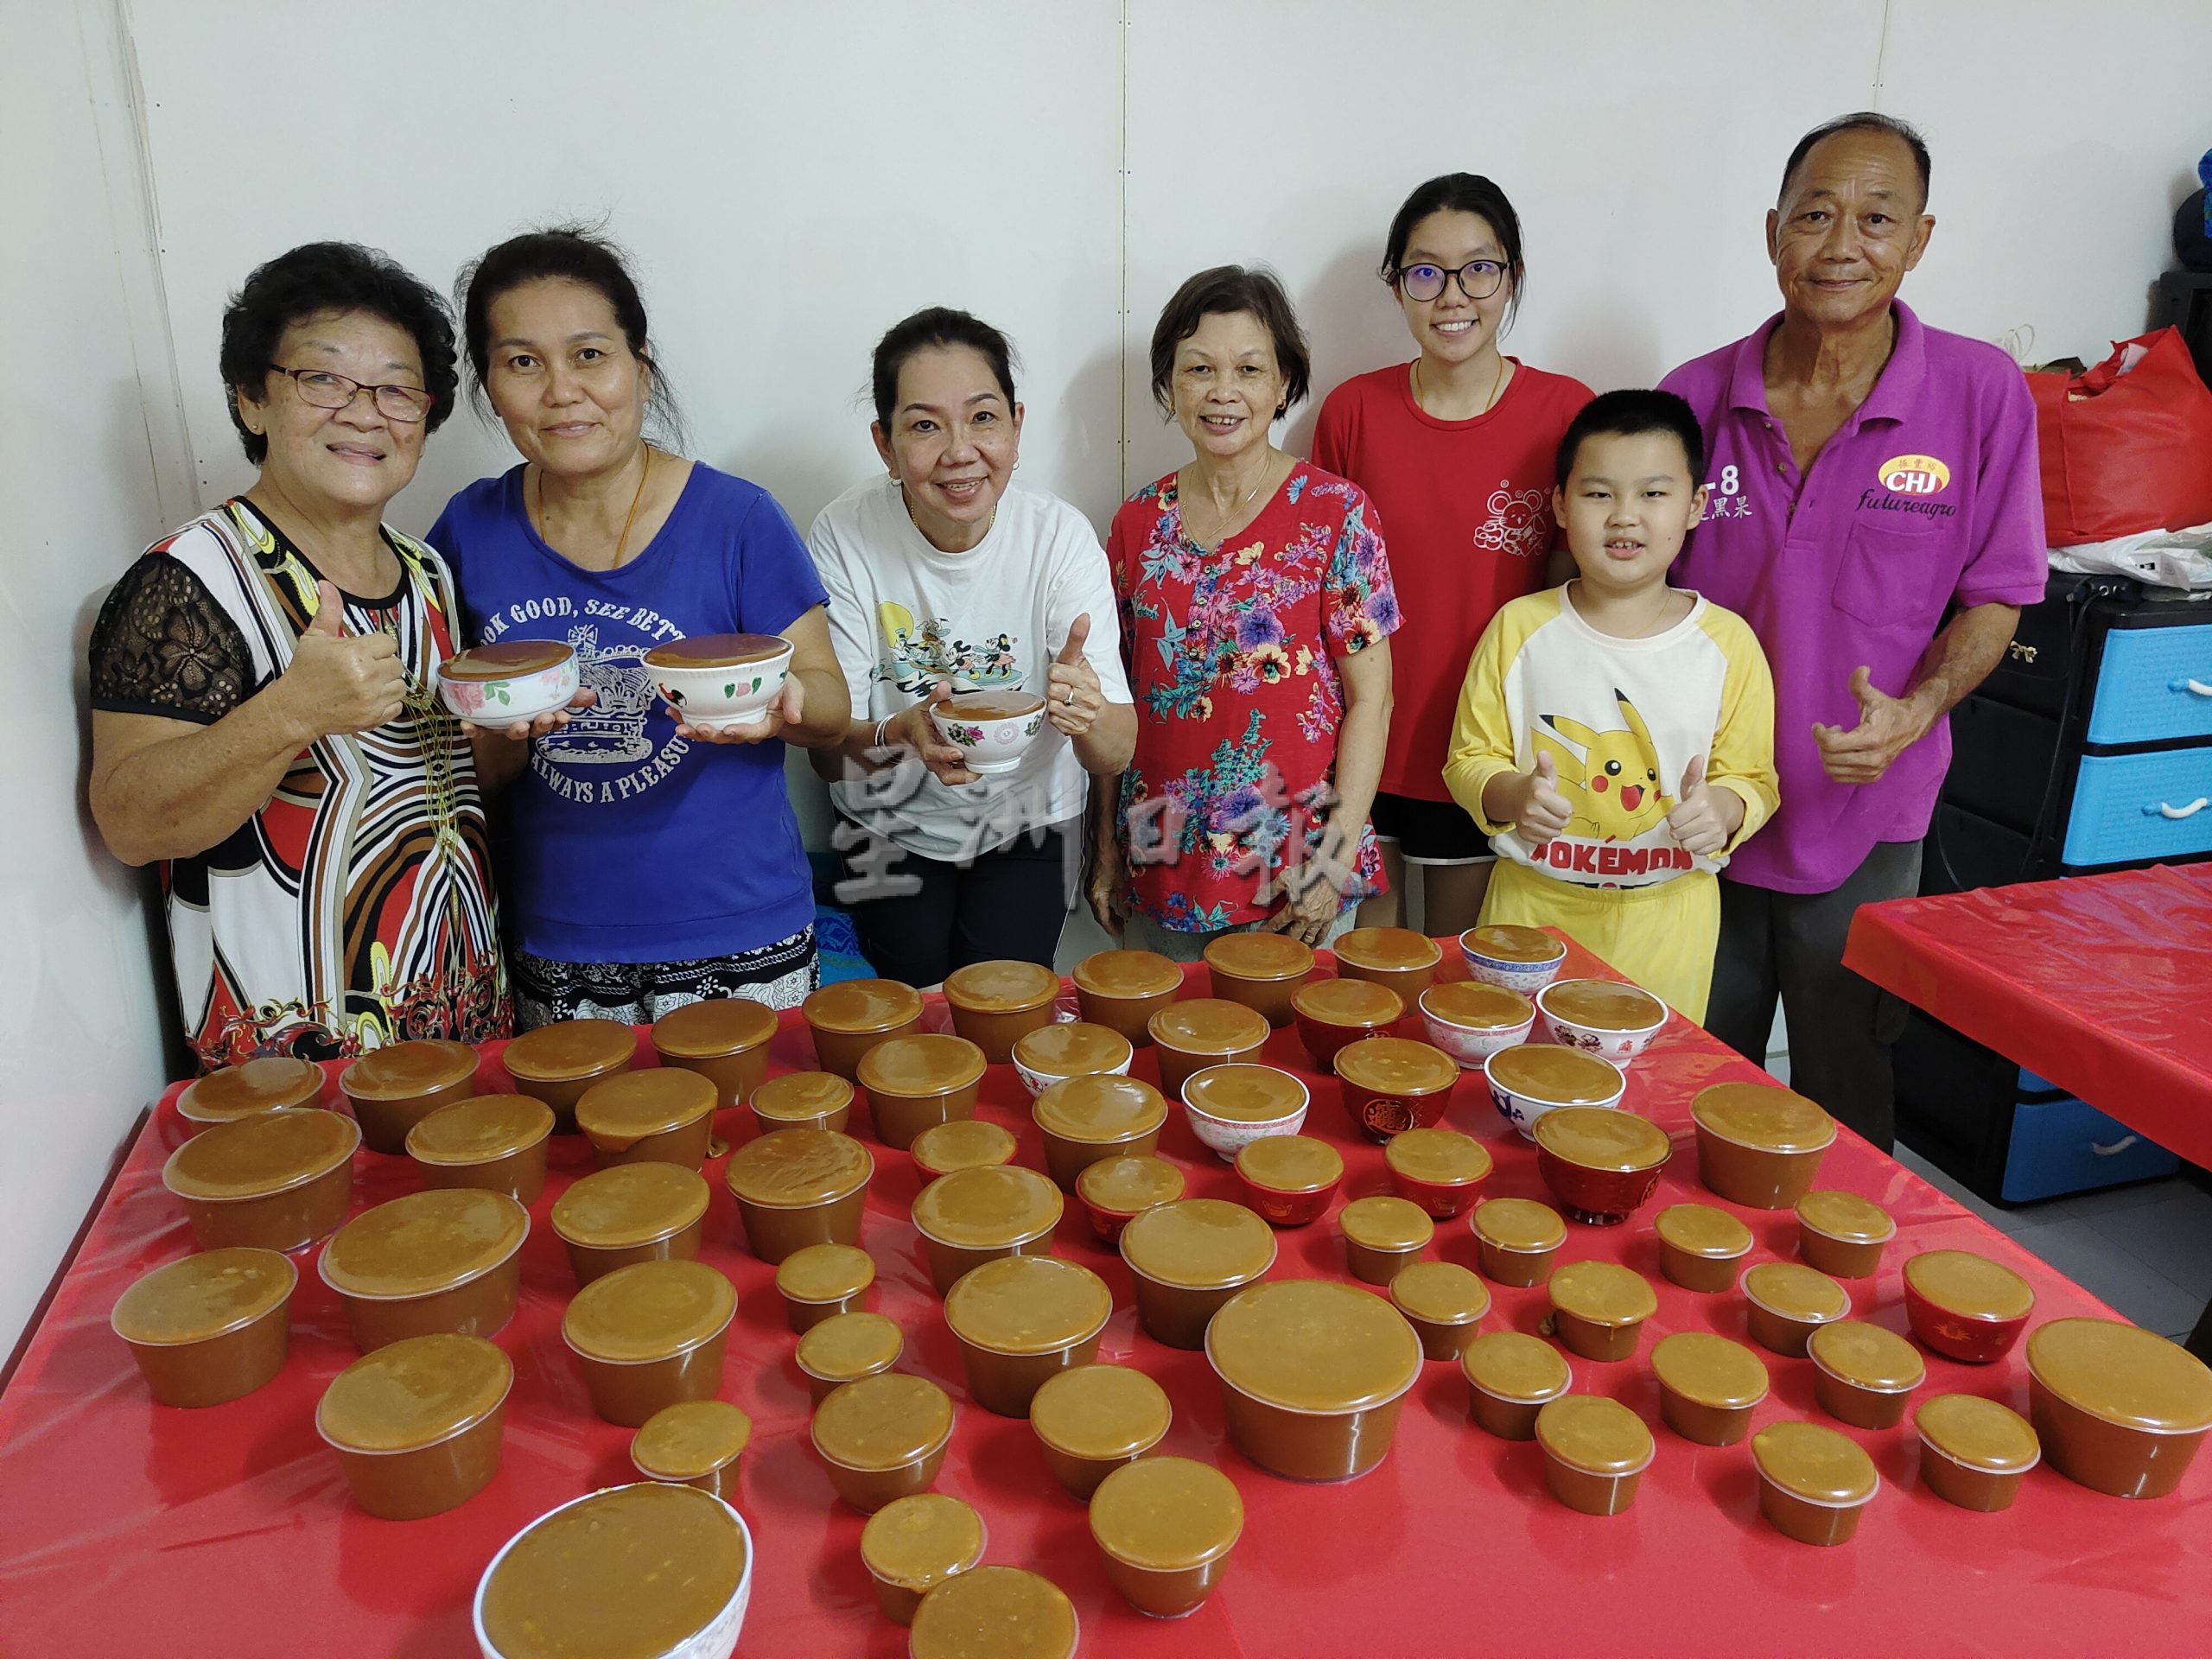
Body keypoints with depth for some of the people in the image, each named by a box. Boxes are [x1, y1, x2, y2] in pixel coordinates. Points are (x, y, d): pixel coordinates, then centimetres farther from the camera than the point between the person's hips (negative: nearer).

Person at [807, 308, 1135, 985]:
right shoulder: (845, 535, -19)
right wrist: (899, 734, -41)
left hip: (1026, 823, 0)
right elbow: (827, 751, -18)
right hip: (891, 826, 0)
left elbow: (1116, 755, -22)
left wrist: (1089, 716, -46)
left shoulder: (1061, 535, -19)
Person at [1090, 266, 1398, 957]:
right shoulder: (1139, 523, 4)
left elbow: (1370, 698, -7)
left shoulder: (1336, 512, -6)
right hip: (1161, 862, 3)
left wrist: (1338, 858, -13)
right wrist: (1105, 849, 8)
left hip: (1294, 872, -3)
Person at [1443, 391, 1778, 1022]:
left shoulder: (1726, 642, -4)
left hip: (1665, 918, 0)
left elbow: (1753, 777, 1)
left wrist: (1723, 809, -21)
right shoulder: (1519, 628, -5)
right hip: (1532, 904, 0)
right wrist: (1510, 795, -22)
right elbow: (1469, 758, -1)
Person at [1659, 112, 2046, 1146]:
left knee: (1844, 1099, 16)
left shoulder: (1983, 394, -8)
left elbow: (1992, 597, -2)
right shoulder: (1696, 397, -5)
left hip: (1862, 816, -1)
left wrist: (1915, 709, -21)